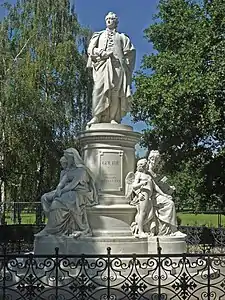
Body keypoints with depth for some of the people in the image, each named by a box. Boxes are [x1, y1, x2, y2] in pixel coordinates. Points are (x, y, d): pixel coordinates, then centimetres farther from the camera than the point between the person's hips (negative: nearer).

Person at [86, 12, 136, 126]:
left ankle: (114, 118, -18)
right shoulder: (99, 35, 28)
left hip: (117, 66, 0)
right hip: (102, 65, 0)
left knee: (116, 91, -14)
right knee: (99, 89, -20)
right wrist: (102, 53, -5)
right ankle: (97, 116, -27)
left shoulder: (121, 37, 26)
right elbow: (90, 49, 13)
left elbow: (130, 52, 14)